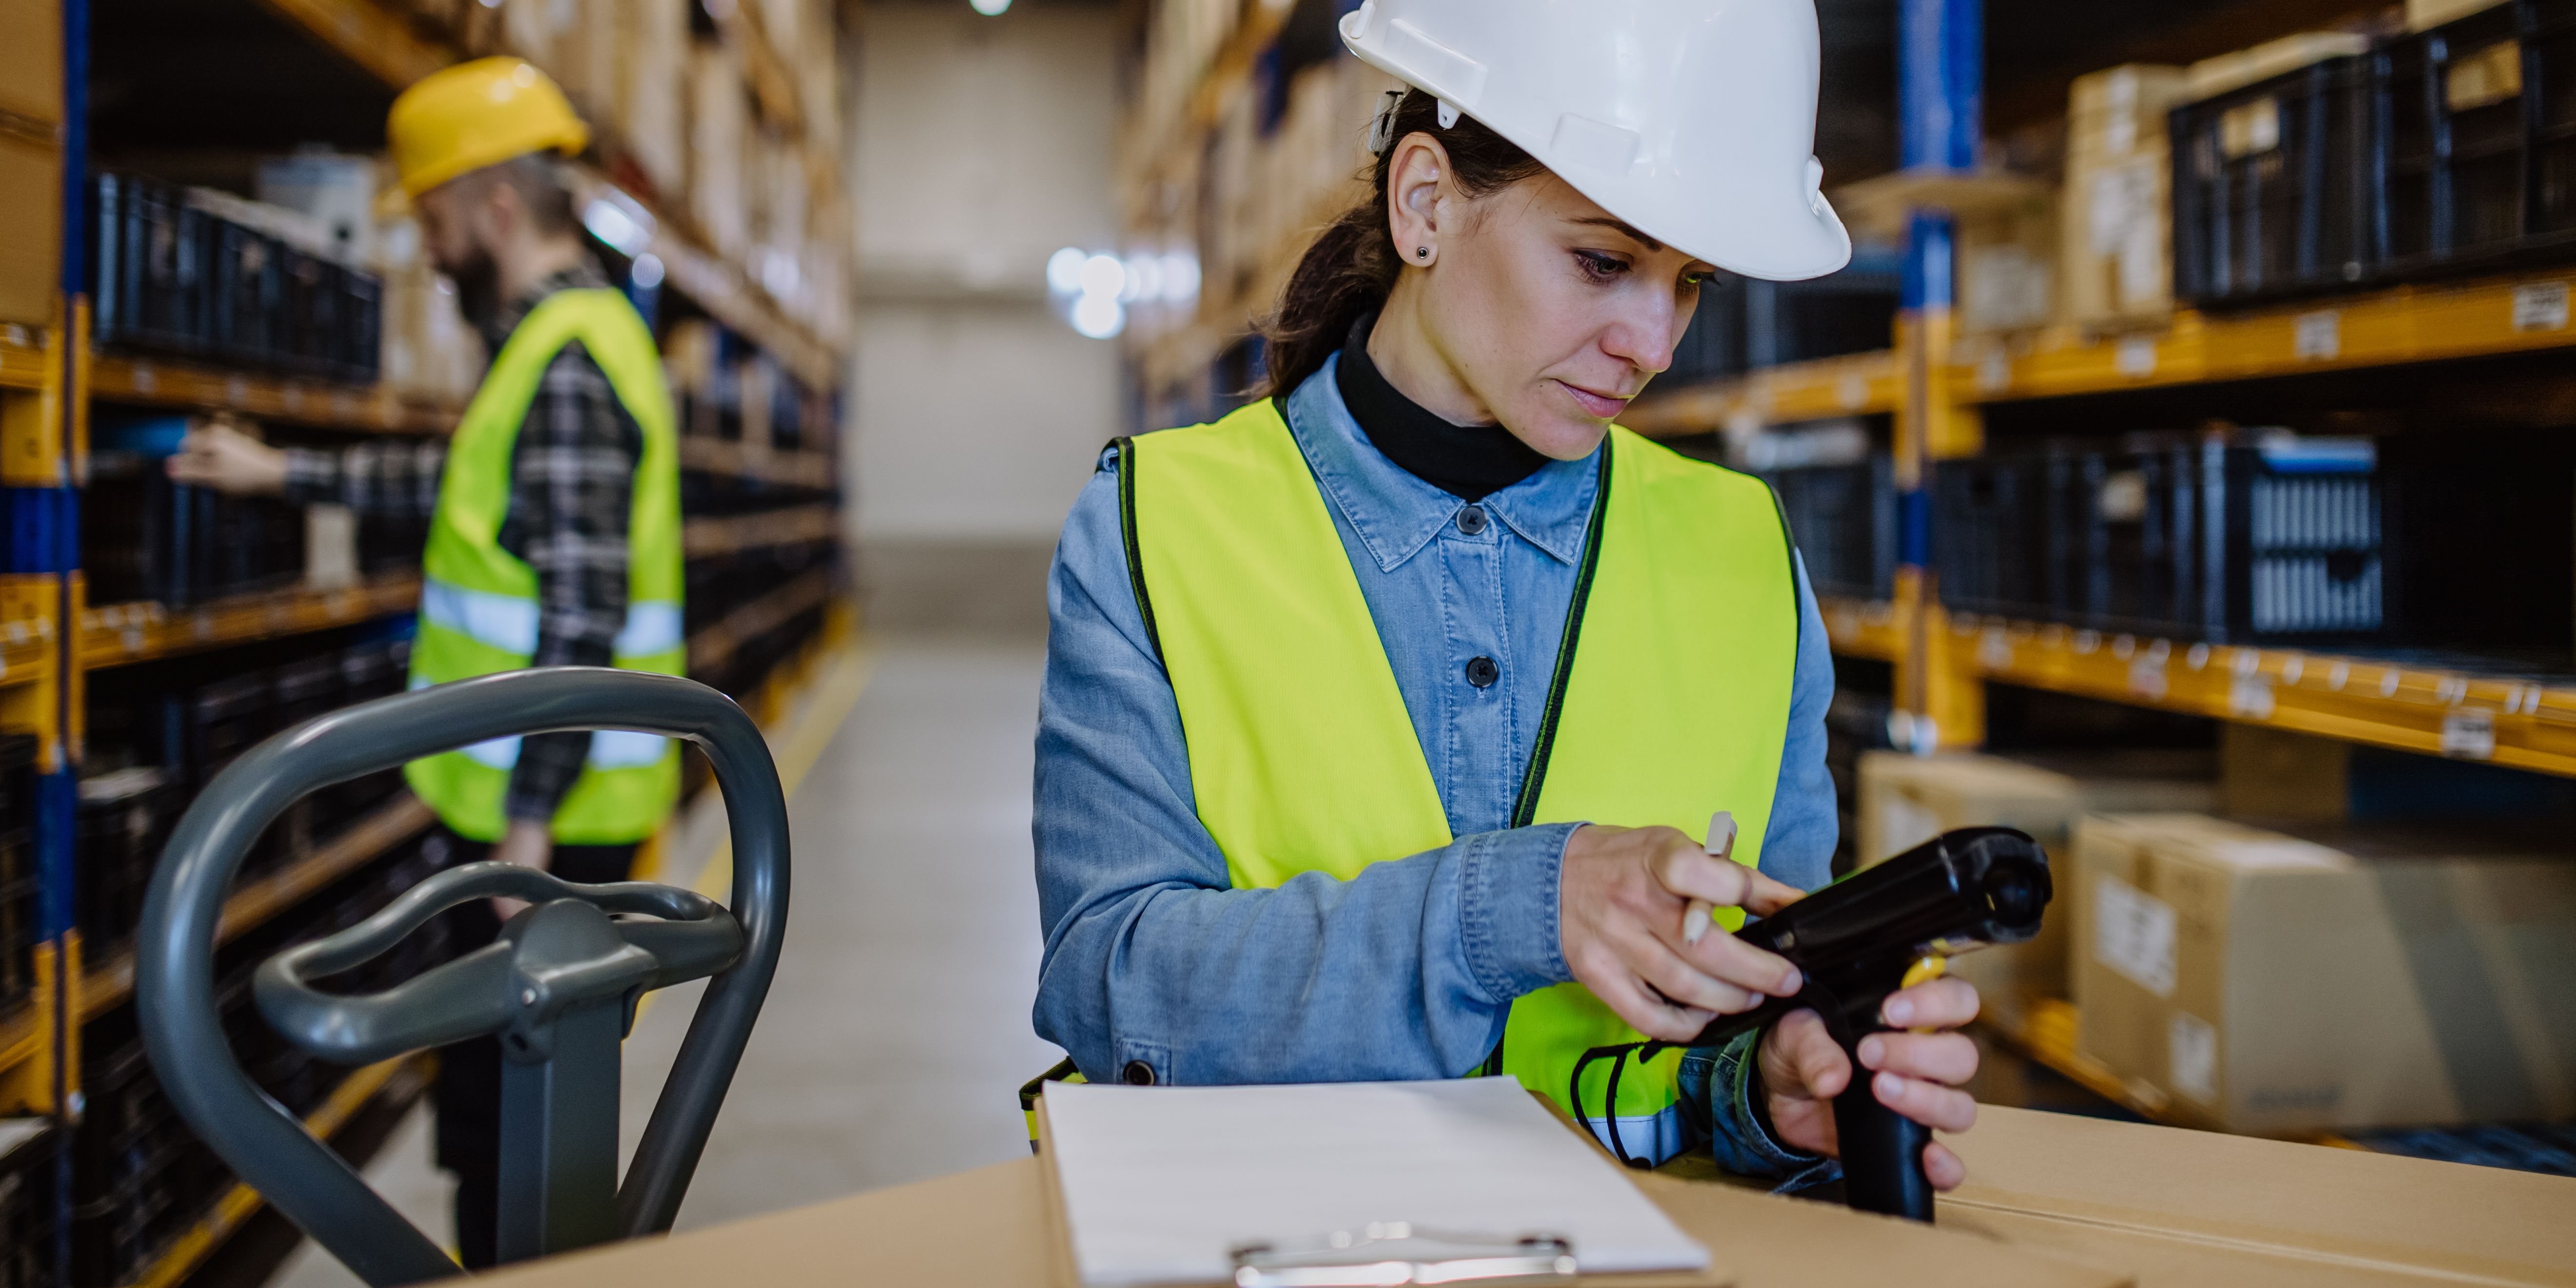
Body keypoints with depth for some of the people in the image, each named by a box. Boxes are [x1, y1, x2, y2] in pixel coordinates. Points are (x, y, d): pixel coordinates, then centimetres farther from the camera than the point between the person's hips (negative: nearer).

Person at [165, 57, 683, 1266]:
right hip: (523, 799, 10)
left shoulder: (566, 365, -19)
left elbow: (582, 613, -25)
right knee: (498, 1084, 20)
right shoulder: (559, 336, 14)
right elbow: (467, 486, 29)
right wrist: (282, 471, 31)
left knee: (512, 1101, 0)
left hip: (549, 814, -10)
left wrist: (530, 818, -24)